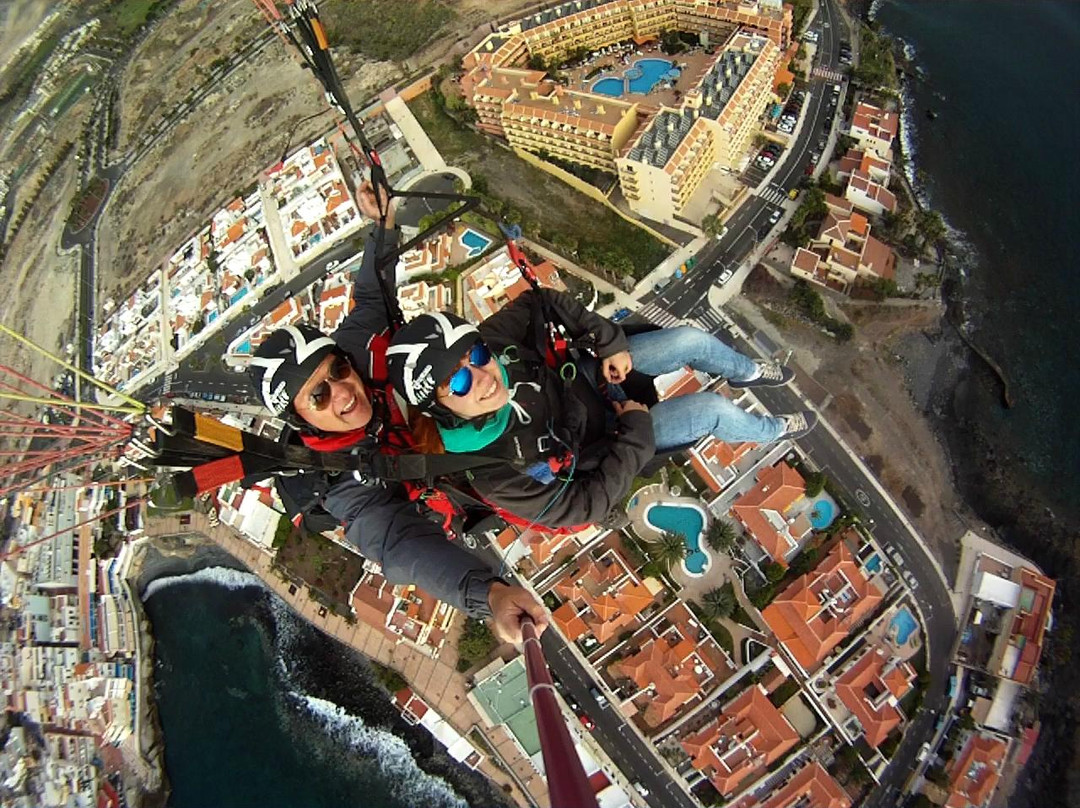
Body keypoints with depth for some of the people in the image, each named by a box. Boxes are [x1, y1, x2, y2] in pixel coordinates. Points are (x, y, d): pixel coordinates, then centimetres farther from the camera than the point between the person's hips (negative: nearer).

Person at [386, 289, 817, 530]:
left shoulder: (489, 338, -27)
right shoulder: (490, 471, -37)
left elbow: (541, 301, -7)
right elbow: (586, 505, -26)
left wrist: (609, 342, -15)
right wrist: (637, 430, -21)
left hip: (582, 374, 5)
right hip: (601, 440, -4)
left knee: (695, 341, 2)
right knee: (712, 410, -8)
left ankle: (746, 372, 40)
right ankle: (772, 430, 31)